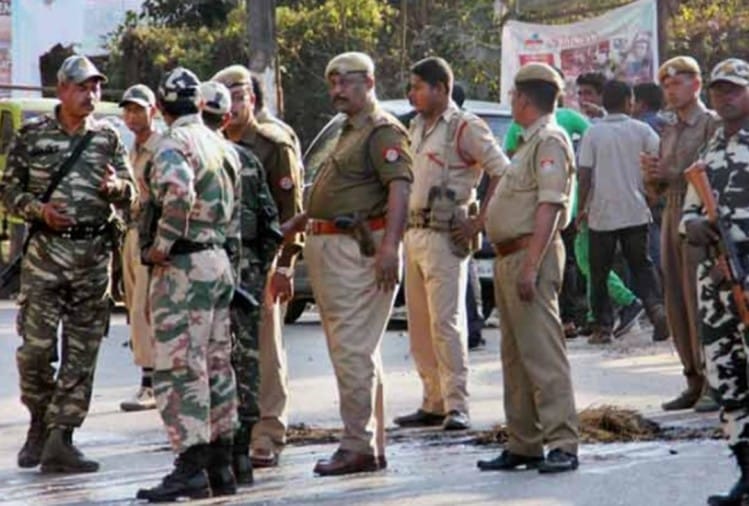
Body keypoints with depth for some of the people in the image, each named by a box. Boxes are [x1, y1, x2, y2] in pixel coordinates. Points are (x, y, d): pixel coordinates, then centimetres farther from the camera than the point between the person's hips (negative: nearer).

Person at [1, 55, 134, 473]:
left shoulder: (108, 138, 9)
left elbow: (131, 194, 11)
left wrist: (116, 188, -12)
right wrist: (38, 209, -11)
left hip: (95, 254, 2)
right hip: (45, 251, -2)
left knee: (82, 352, 0)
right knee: (36, 346, -7)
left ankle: (60, 438, 3)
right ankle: (40, 425, 13)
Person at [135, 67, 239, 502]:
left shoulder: (175, 145, -13)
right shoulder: (222, 146, 15)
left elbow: (178, 193, -31)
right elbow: (236, 208, 17)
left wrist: (161, 245, -21)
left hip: (183, 267, -9)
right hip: (220, 262, 9)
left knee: (180, 368, -8)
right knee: (217, 364, 12)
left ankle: (191, 469, -11)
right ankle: (221, 467, 16)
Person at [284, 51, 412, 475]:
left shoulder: (383, 131, -9)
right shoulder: (350, 131, 23)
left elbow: (400, 187, -22)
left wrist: (390, 246, -31)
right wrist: (294, 225, 26)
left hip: (359, 249, -11)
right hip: (331, 249, 11)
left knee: (353, 351, -11)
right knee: (353, 351, 13)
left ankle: (359, 447, -9)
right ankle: (373, 447, 18)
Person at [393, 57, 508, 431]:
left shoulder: (465, 128, -9)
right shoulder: (417, 128, 16)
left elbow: (502, 172, -14)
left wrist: (480, 221, -15)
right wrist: (403, 226, 15)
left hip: (445, 236, -9)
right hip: (413, 232, 9)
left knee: (446, 322, -12)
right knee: (420, 326, 9)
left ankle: (457, 406, -11)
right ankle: (433, 403, 15)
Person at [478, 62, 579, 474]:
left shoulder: (550, 141, -13)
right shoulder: (531, 142, 20)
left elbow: (549, 206, -21)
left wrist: (530, 266, -27)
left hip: (531, 254, -11)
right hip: (509, 256, 11)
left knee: (542, 354, -12)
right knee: (515, 357, 13)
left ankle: (562, 444, -13)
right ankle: (522, 445, 18)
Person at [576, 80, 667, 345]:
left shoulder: (593, 133, -3)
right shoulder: (640, 130, 0)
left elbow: (584, 175, -6)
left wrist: (581, 208, 4)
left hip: (602, 213, -1)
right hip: (635, 211, 1)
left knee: (599, 272, 9)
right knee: (641, 265, 11)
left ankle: (603, 326, 8)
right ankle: (656, 308, -12)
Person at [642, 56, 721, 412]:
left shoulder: (712, 125, -4)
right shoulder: (669, 132, 20)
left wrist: (670, 173, -16)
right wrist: (651, 176, 0)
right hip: (672, 218, 8)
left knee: (700, 301, -11)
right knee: (676, 303, 5)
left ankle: (714, 383, -8)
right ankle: (694, 382, 10)